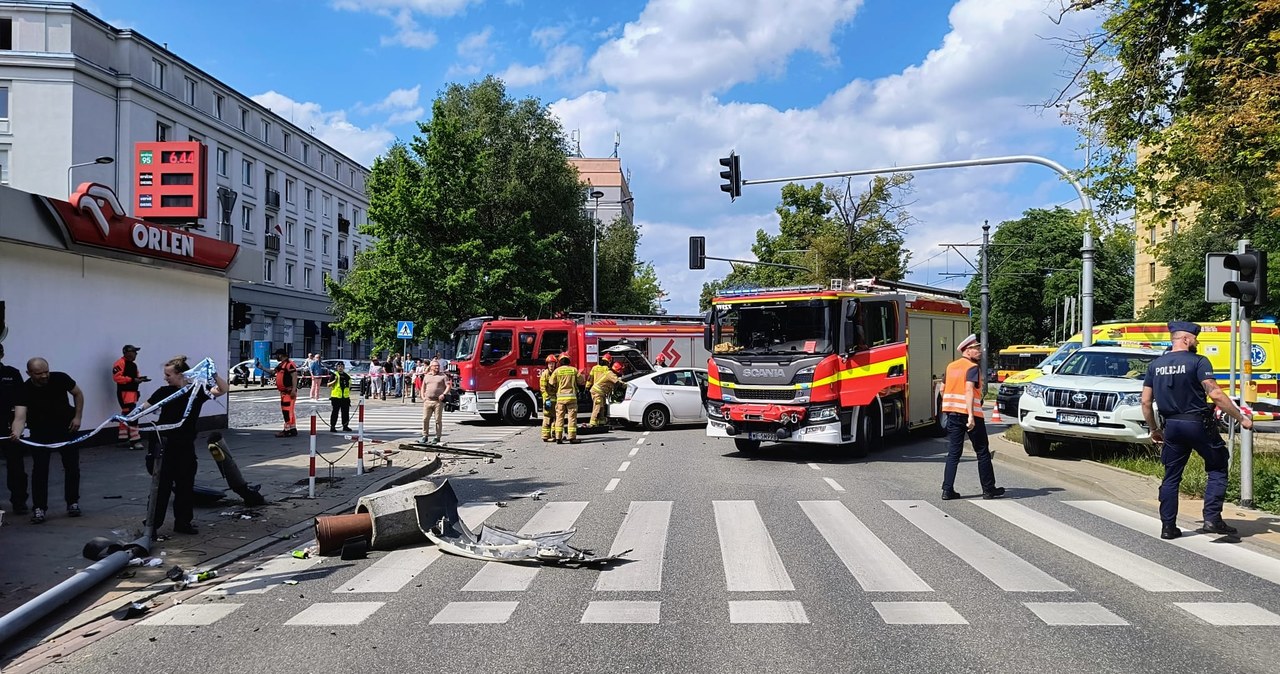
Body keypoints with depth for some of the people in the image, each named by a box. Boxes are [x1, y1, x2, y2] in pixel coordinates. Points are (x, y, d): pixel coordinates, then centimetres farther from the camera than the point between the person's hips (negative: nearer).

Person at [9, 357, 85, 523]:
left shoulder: (60, 378, -19)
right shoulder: (25, 390, -24)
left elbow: (77, 394, 0)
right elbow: (20, 417, -35)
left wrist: (77, 417, -9)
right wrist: (16, 433, -56)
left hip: (66, 427, 2)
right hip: (40, 433, -1)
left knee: (72, 467, 5)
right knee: (39, 470, -6)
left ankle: (73, 502, 19)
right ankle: (39, 508, 4)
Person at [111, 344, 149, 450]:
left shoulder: (133, 364, 18)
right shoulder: (120, 363, -12)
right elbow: (117, 377, -22)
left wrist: (140, 379, 4)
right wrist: (132, 379, -24)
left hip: (132, 392, 10)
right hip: (124, 393, -10)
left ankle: (123, 440, 23)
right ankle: (135, 441, -15)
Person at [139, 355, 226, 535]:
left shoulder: (197, 391, -2)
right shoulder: (165, 392, -2)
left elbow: (223, 389, -10)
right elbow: (145, 407, 0)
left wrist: (214, 373, -25)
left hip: (186, 447, 1)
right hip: (165, 445, -1)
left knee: (185, 486, 9)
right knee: (161, 486, 1)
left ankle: (183, 522, 21)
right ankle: (153, 524, 9)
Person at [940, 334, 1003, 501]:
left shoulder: (951, 366, 13)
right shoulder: (972, 367, -9)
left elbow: (943, 389, 18)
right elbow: (969, 390, -21)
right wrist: (971, 415, -27)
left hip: (951, 412, 6)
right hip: (969, 414, -6)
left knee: (953, 453, 7)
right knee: (983, 453, 7)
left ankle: (947, 490, 2)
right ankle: (988, 489, 14)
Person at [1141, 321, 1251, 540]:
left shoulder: (1155, 365, 7)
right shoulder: (1198, 361, -9)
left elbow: (1146, 401, 7)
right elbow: (1215, 394, -17)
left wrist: (1154, 429, 17)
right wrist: (1241, 418, -10)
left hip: (1171, 426, 5)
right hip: (1198, 424, -5)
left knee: (1171, 477, 11)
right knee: (1217, 469, 12)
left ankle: (1168, 526, 11)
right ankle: (1212, 519, 2)